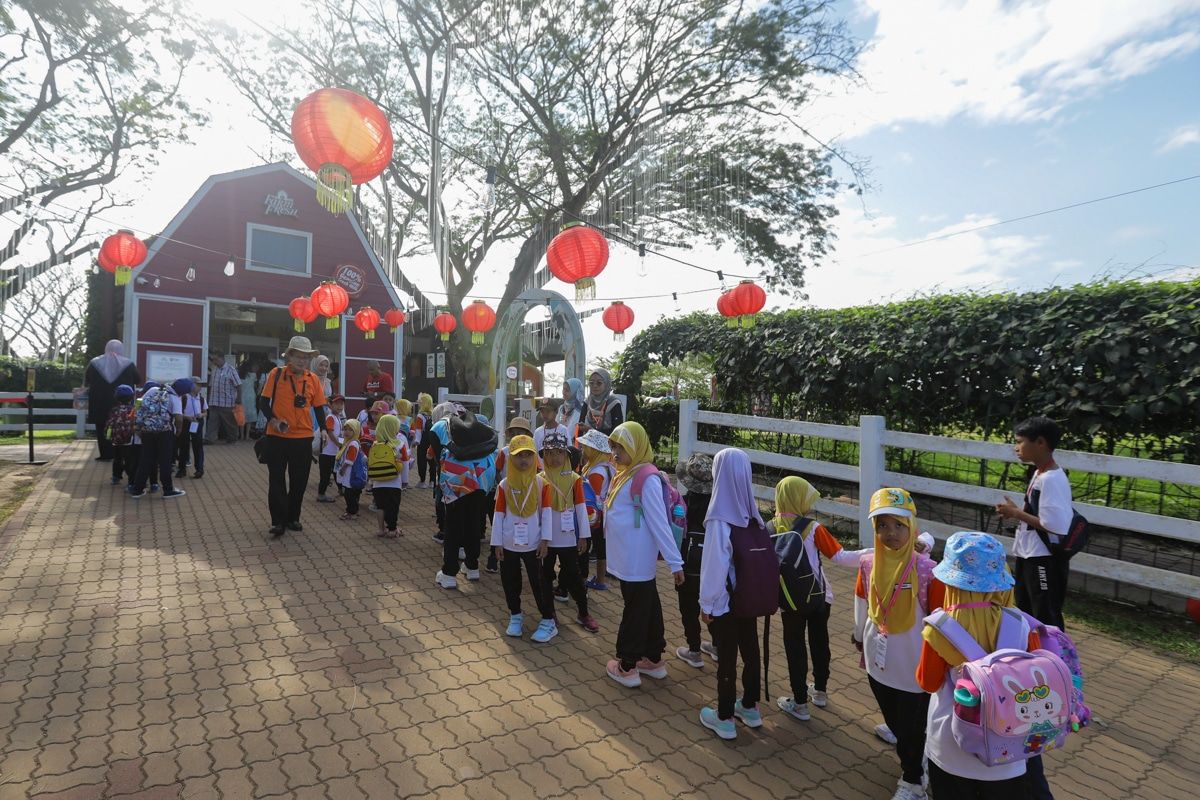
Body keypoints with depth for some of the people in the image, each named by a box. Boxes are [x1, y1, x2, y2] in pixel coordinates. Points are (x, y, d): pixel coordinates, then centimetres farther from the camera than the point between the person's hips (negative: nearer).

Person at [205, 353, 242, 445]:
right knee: (212, 421, 1)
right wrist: (209, 397, 13)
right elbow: (210, 385, 17)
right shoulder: (214, 370, 10)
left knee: (229, 422, 6)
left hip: (227, 402, -5)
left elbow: (238, 385, -9)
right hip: (214, 402, 5)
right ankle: (210, 438, 3)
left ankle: (232, 439, 20)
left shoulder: (230, 370, -7)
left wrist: (239, 398, -14)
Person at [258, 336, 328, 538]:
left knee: (299, 480, 10)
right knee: (277, 480, 3)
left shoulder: (313, 379, 4)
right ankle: (278, 521, 11)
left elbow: (319, 408, 8)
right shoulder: (277, 374, -3)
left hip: (303, 438, 3)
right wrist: (273, 420, -19)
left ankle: (293, 518, 25)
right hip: (277, 437, -2)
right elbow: (263, 402, -2)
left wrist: (324, 429, -6)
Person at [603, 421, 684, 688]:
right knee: (647, 606, 19)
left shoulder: (647, 478, -20)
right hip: (629, 558, 9)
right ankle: (653, 660, 33)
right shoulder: (626, 473, 7)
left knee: (635, 611, 6)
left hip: (637, 560, -9)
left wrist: (675, 562, -18)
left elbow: (660, 523, -21)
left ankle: (627, 667, 22)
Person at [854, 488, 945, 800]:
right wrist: (861, 640, 16)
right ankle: (912, 759, 51)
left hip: (914, 666, -4)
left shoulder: (927, 570, -23)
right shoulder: (868, 563, -9)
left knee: (912, 728, 16)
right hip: (879, 660, 4)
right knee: (894, 722, 23)